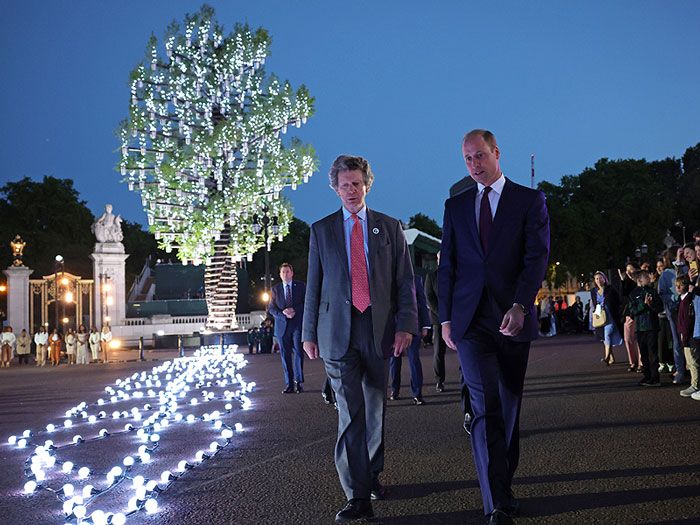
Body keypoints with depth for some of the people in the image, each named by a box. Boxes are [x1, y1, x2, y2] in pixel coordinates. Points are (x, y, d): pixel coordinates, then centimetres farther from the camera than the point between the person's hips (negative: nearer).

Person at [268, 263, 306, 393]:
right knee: (285, 355, 1)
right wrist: (283, 314, -11)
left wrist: (294, 311, -12)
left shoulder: (300, 286, 8)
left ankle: (299, 382, 0)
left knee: (298, 352, -7)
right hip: (282, 325, 2)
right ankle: (289, 384, 3)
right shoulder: (276, 289, 11)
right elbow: (271, 308, 7)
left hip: (298, 324, -2)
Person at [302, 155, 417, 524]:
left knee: (375, 410, 12)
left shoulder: (389, 228, 9)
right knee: (351, 414, -9)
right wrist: (309, 333, 7)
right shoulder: (321, 230, 9)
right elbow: (313, 285, 10)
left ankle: (372, 475, 32)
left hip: (379, 330, 1)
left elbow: (405, 281, 6)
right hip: (338, 333, -1)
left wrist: (405, 325, -4)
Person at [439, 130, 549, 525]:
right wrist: (446, 317, 8)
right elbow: (447, 265, 14)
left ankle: (503, 486, 24)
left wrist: (519, 306, -18)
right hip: (471, 321, 1)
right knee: (487, 406, -10)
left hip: (513, 318, 0)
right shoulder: (456, 205, 14)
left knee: (510, 404, 8)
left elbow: (537, 257, -5)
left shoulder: (530, 200, 5)